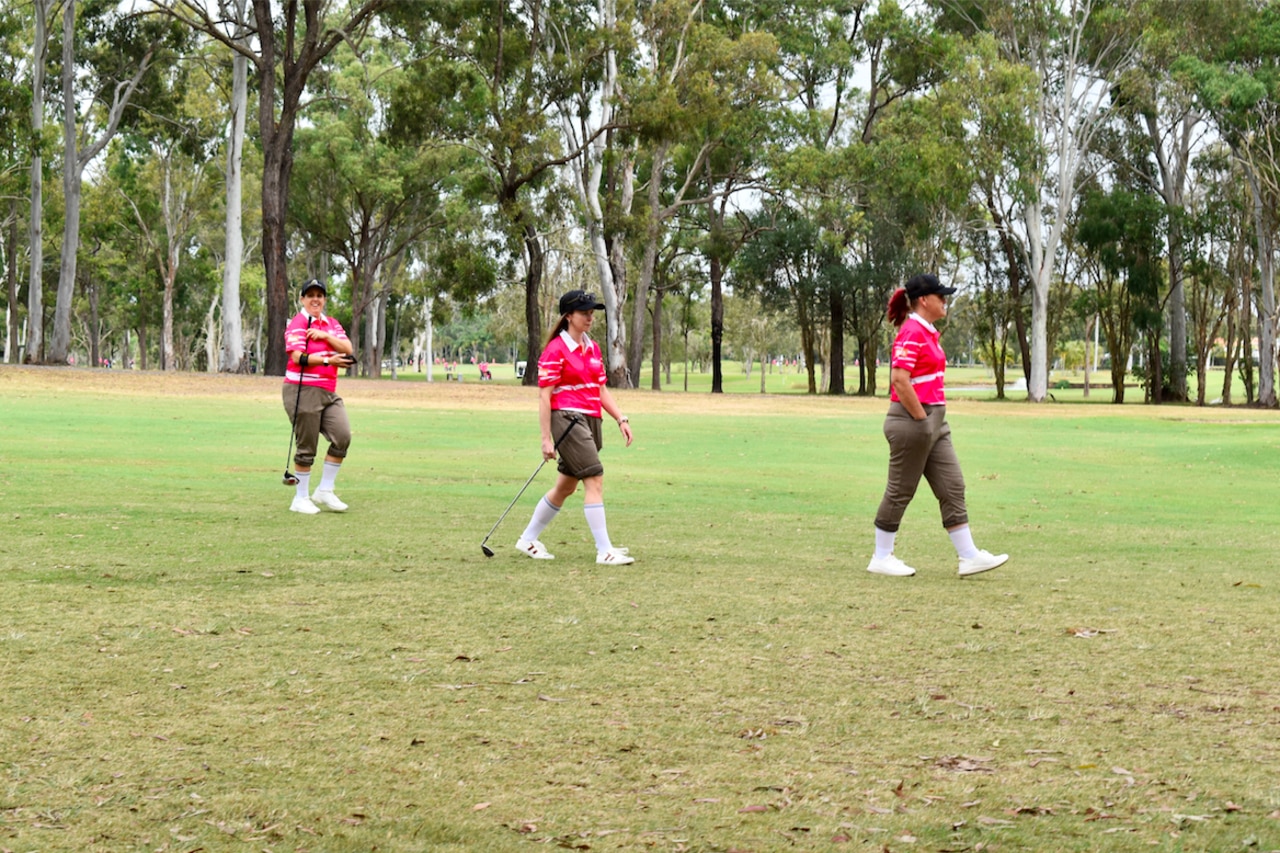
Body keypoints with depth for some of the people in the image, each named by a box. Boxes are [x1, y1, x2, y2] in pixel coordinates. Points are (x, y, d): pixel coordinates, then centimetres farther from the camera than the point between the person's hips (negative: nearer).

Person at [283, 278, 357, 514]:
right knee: (307, 447, -4)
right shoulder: (298, 324, -5)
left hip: (328, 392, 6)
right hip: (303, 390, -6)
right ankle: (301, 499, 7)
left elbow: (347, 349, 3)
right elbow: (298, 357, -18)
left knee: (342, 436, -7)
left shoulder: (332, 324, 17)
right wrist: (327, 360, -29)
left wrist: (325, 336, -11)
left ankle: (324, 492, 4)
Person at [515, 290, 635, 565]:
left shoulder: (593, 348, 15)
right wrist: (546, 439, -13)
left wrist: (621, 419, 9)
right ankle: (604, 551, -14)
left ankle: (527, 540, 27)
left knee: (566, 487, 14)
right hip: (568, 418, -8)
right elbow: (544, 397, -10)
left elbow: (601, 389, 20)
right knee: (595, 480, -15)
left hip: (591, 421, 8)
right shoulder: (555, 350, -9)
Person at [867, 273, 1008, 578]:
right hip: (912, 421, -10)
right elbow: (899, 380, -24)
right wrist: (921, 420, -18)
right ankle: (881, 558, 10)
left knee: (953, 488, 7)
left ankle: (969, 556, 8)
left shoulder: (928, 332, 15)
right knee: (900, 492, 0)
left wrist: (931, 420, 18)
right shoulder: (911, 333, -15)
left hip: (934, 421, 10)